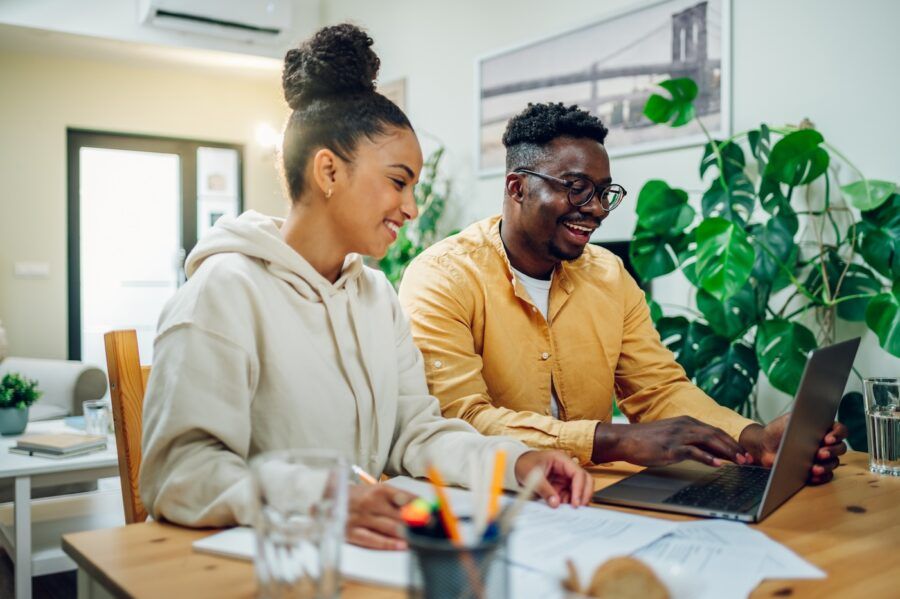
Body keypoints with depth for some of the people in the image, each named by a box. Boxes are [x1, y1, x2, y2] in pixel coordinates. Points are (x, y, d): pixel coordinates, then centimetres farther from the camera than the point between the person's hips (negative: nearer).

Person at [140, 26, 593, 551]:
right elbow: (179, 468, -19)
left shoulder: (376, 292, 12)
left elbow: (414, 428, 9)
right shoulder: (226, 290, -12)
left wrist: (514, 461, -8)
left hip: (366, 549, 5)